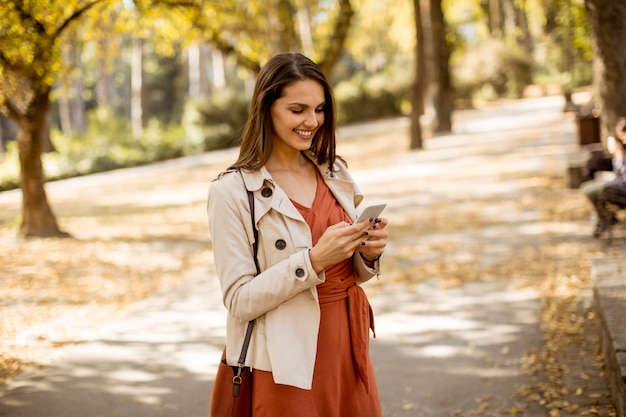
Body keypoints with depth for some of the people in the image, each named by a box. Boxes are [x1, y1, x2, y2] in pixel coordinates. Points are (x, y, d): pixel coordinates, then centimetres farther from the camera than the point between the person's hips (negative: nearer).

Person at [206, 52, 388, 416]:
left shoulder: (335, 173, 5)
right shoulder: (232, 192, -11)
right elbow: (239, 301, -15)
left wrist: (368, 253, -9)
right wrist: (313, 261, -25)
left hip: (348, 350, 5)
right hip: (286, 365, -5)